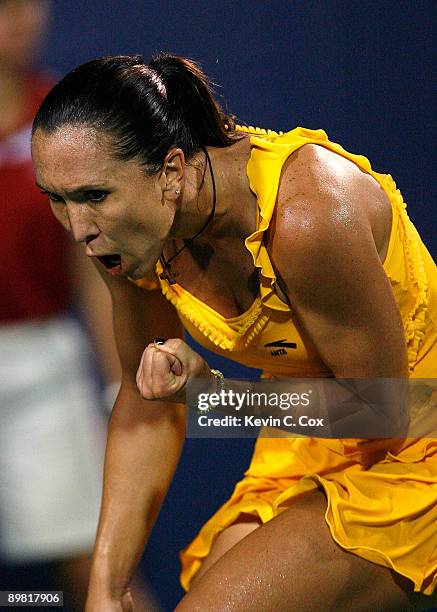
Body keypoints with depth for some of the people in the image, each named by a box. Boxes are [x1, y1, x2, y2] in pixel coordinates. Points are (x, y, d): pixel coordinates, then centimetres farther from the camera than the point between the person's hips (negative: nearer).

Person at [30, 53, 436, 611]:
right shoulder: (128, 226, -12)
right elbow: (145, 398, 2)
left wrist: (213, 391, -26)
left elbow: (381, 408, -20)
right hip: (305, 447, 7)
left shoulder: (308, 215, -33)